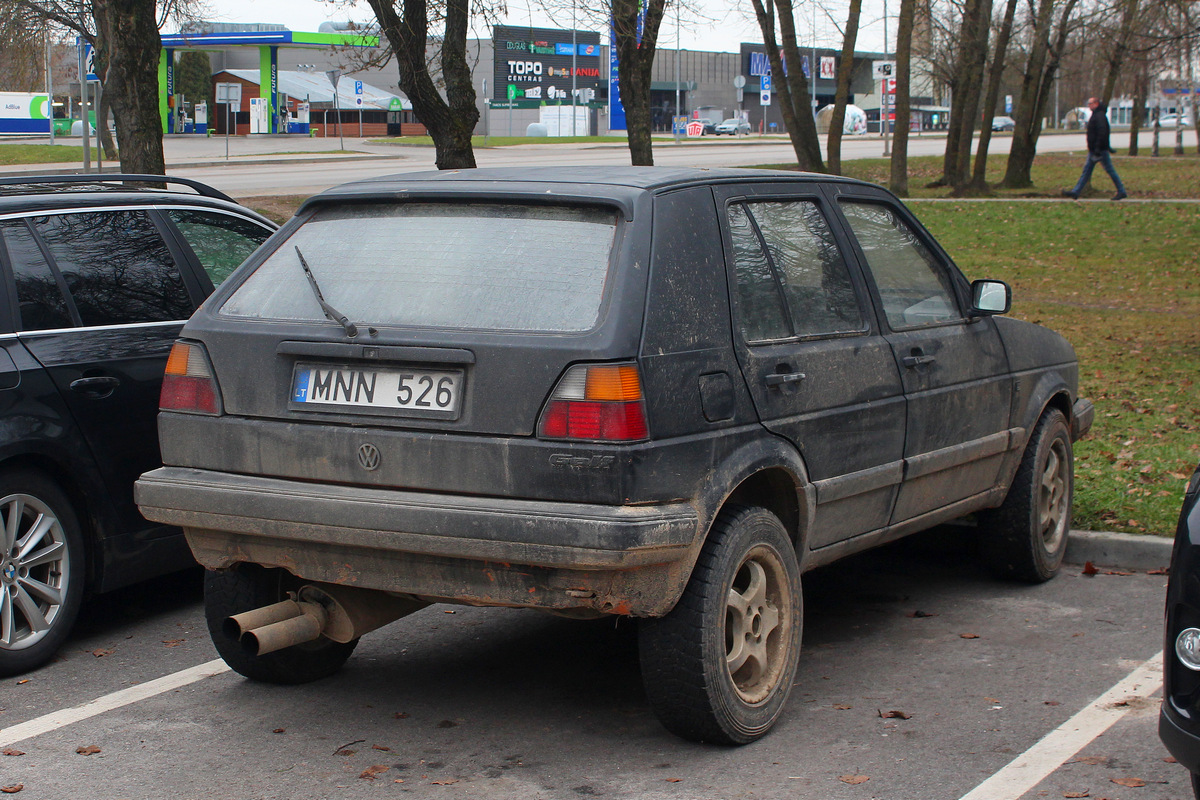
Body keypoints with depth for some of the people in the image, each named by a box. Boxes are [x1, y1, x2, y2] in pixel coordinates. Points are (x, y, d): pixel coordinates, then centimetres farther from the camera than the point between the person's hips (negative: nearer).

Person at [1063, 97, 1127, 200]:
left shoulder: (1100, 115, -17)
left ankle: (1121, 192, 7)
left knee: (1110, 170, -2)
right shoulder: (1095, 115, 15)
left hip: (1101, 150, -10)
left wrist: (1098, 148, -29)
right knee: (1087, 170, 6)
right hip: (1093, 150, 10)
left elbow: (1102, 133, -25)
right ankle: (1075, 192, 4)